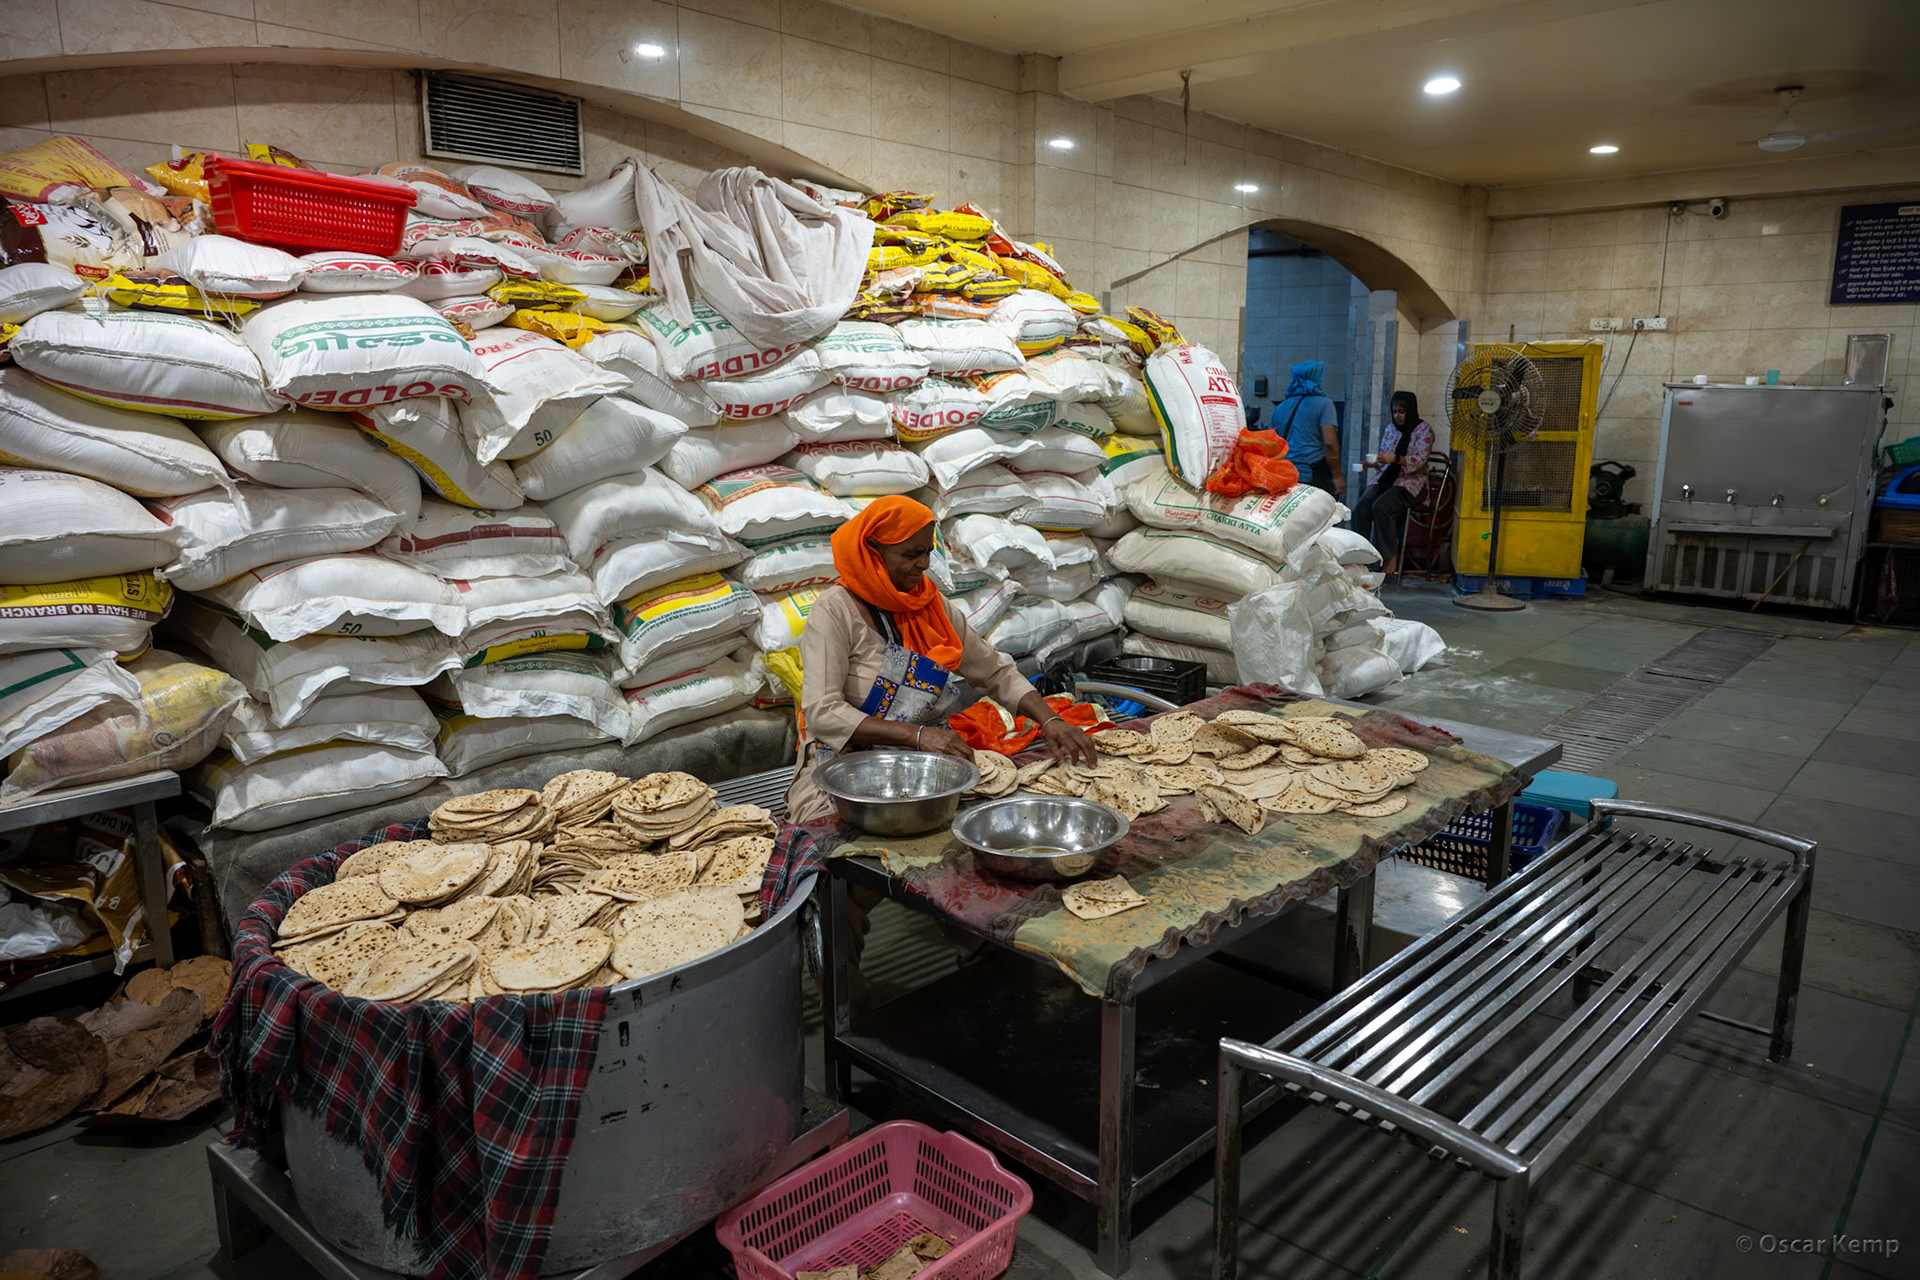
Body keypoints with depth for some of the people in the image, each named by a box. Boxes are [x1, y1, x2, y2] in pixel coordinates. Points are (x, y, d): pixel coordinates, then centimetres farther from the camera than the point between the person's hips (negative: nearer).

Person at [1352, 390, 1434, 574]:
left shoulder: (1423, 430, -3)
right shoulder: (1390, 428, 16)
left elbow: (1418, 460, -15)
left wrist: (1395, 459, -31)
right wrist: (1372, 463, -3)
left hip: (1410, 482, -6)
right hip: (1386, 479, 6)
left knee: (1381, 507, -32)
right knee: (1361, 509, -23)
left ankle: (1391, 558, -23)